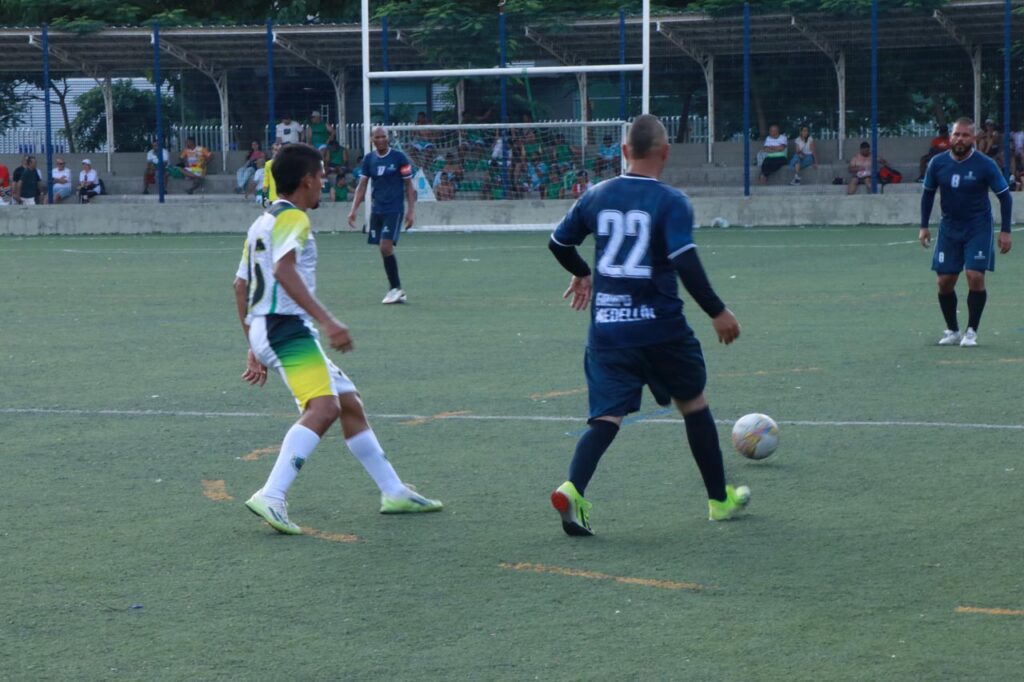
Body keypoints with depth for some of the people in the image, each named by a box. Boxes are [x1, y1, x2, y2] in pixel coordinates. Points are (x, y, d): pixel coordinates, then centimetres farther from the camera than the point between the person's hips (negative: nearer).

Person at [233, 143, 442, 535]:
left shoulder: (263, 222, 21)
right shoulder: (292, 218, -9)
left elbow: (241, 285, 23)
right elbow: (283, 271, -26)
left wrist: (256, 348, 27)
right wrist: (326, 320, -32)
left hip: (267, 329, 11)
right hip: (287, 326, -11)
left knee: (350, 403, 16)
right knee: (324, 407, -24)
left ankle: (394, 492, 22)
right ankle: (271, 497, -35)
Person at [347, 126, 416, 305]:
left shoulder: (399, 157, -4)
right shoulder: (369, 159, 8)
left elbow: (409, 186, -1)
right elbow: (362, 185, 9)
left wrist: (410, 211, -8)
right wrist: (354, 210, -1)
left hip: (394, 210, -5)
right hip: (377, 210, 5)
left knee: (386, 247, -16)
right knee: (384, 250, 4)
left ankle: (396, 288, -7)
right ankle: (396, 290, 13)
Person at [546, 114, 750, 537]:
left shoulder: (597, 196, 5)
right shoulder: (670, 202, -10)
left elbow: (558, 243, 15)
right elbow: (685, 262, -20)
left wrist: (581, 273, 35)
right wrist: (717, 312, -12)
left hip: (607, 326, 3)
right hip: (659, 324, -3)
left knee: (608, 414, 0)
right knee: (693, 405, 17)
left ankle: (573, 489, -26)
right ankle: (720, 499, 28)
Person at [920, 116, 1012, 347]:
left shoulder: (985, 165, -11)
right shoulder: (937, 163, -3)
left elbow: (1005, 196, -4)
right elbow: (928, 193, 12)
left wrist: (1005, 231, -8)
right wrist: (924, 226, 8)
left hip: (978, 228, -3)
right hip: (949, 228, 3)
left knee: (975, 277, -14)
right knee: (945, 282, 0)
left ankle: (971, 331, 0)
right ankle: (952, 331, 16)